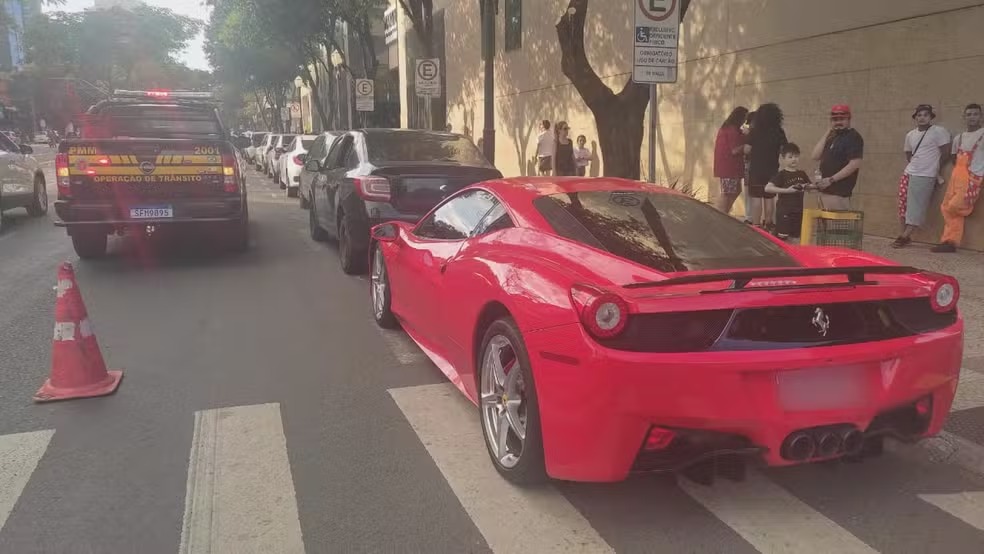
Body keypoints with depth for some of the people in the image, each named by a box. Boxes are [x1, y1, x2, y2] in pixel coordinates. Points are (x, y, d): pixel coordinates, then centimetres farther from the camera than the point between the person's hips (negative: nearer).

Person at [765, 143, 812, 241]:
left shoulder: (802, 174, 8)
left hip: (798, 210, 5)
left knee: (794, 238, 10)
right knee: (782, 237, -4)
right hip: (784, 210, -5)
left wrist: (807, 186, -3)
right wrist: (786, 190, -24)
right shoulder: (782, 174, -7)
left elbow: (808, 186, 22)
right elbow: (767, 188, -18)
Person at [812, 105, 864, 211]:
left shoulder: (853, 137, -7)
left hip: (839, 191, -9)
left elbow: (855, 164, -17)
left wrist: (831, 180, -19)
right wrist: (826, 134, 6)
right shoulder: (833, 137, 20)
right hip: (825, 190, 9)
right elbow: (816, 156, 10)